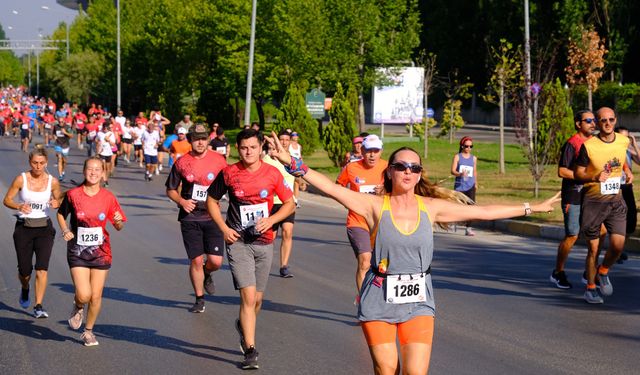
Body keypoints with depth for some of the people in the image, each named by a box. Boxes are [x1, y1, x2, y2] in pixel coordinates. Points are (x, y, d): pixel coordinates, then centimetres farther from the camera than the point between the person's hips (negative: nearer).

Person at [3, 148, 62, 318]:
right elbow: (7, 200, 0)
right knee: (25, 271, 4)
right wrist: (19, 206, -21)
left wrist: (57, 203, -12)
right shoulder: (21, 179, -7)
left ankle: (38, 307, -6)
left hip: (44, 228, 0)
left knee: (42, 269, -13)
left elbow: (60, 200, 12)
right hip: (24, 228, 0)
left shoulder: (52, 181, -2)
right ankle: (25, 289, 40)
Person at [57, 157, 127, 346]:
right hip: (78, 252, -1)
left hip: (101, 252, 1)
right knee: (84, 295, -14)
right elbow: (61, 214, 12)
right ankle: (78, 307, 23)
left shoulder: (108, 197, -3)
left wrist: (119, 222, -20)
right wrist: (65, 230, -6)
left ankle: (88, 331, 27)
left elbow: (119, 227, 3)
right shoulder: (73, 194, -6)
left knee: (96, 296, 5)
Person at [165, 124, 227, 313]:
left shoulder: (218, 160, 0)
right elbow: (171, 190, 10)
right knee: (196, 260, 1)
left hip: (212, 217, 0)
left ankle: (207, 274, 31)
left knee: (216, 261, -7)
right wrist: (181, 201, -9)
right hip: (190, 217, 0)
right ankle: (199, 299, 19)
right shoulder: (181, 162, 1)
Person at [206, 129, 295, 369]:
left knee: (257, 298, 11)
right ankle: (250, 350, -9)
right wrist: (224, 228, -3)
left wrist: (271, 220, -10)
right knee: (248, 296, -14)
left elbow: (289, 203, 7)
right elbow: (212, 200, 9)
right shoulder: (229, 173, -3)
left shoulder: (272, 173, -1)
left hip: (264, 242, 2)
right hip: (238, 242, -2)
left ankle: (243, 326, 43)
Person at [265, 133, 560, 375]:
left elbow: (483, 211, 10)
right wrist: (293, 164, -26)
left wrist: (530, 208, 14)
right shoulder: (375, 206, -5)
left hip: (418, 301, 2)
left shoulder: (431, 207, 3)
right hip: (379, 300, -1)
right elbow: (332, 189, -15)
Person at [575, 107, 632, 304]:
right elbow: (578, 173, -7)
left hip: (616, 201, 3)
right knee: (593, 249, 3)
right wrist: (594, 178, -23)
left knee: (618, 244, -11)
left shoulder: (623, 141, 1)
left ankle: (603, 272, 19)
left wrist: (628, 172, 11)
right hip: (593, 201, -3)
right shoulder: (588, 146, -13)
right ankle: (590, 288, 22)